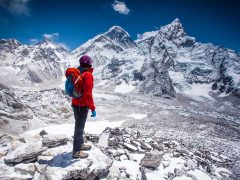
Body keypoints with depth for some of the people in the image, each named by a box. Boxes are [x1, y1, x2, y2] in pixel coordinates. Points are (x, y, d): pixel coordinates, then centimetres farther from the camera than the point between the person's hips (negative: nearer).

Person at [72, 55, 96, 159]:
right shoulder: (88, 75, -18)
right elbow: (88, 94, -23)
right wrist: (92, 108, -19)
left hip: (75, 103, 9)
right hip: (82, 106, -9)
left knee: (79, 125, 21)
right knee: (79, 127, 2)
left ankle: (80, 144, 39)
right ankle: (76, 151, 16)